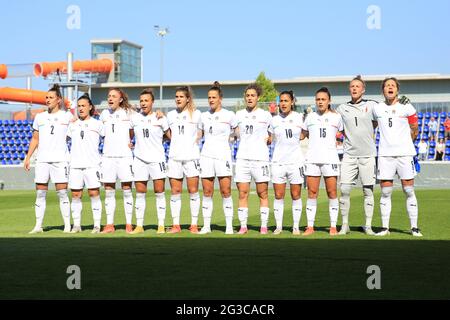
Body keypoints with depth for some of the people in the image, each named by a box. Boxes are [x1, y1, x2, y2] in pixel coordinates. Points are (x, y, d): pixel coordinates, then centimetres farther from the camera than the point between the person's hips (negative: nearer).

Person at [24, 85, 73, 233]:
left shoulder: (67, 116, 6)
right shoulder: (39, 117, 15)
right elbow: (35, 139, 21)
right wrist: (28, 157, 15)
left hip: (60, 159, -3)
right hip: (42, 160, 3)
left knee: (62, 193, -6)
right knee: (40, 193, 2)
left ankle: (67, 225, -1)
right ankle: (38, 226, 6)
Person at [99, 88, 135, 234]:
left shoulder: (128, 113, 2)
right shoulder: (104, 114, 12)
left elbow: (132, 133, 9)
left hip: (124, 155, -3)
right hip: (107, 155, 3)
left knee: (127, 190, -1)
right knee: (109, 192, 4)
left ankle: (129, 224, 4)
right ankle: (109, 224, 10)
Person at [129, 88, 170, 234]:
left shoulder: (160, 118, 0)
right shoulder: (134, 117, 7)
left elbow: (171, 136, 8)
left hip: (157, 158, -2)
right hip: (139, 159, 2)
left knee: (159, 193, -2)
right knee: (140, 194, 4)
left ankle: (161, 225, 3)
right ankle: (139, 226, 10)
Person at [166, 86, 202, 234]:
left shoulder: (196, 114, 4)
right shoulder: (171, 115, 12)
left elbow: (201, 132, 11)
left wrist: (195, 141, -2)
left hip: (192, 156, -3)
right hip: (174, 156, 3)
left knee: (193, 191, -2)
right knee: (175, 192, 2)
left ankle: (194, 225, 4)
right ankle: (176, 225, 7)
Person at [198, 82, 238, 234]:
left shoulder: (229, 115, -1)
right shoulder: (204, 116, 10)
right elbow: (199, 134, 22)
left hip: (223, 155, -3)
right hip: (206, 156, 3)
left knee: (226, 192, -6)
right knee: (207, 192, 3)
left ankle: (229, 226, 0)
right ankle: (206, 226, 7)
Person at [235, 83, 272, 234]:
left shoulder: (266, 115, 7)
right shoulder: (239, 114, 13)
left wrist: (268, 139, -3)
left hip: (260, 158, -2)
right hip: (242, 158, 2)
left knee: (263, 194, 0)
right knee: (242, 193, 0)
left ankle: (264, 226, 5)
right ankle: (243, 226, 5)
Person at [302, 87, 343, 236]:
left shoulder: (336, 117, 7)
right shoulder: (310, 117, 11)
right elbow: (305, 133, 23)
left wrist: (334, 140, 9)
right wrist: (318, 140, 14)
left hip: (330, 158, -1)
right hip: (312, 158, 1)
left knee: (332, 192, -3)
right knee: (312, 193, 0)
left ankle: (333, 226, 3)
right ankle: (310, 226, 3)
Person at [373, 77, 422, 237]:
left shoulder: (407, 107, 2)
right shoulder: (377, 108, 7)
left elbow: (415, 130, 12)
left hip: (405, 153, -1)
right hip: (385, 154, 1)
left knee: (409, 191, 0)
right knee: (385, 192, 2)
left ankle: (414, 227, 6)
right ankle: (385, 227, 9)